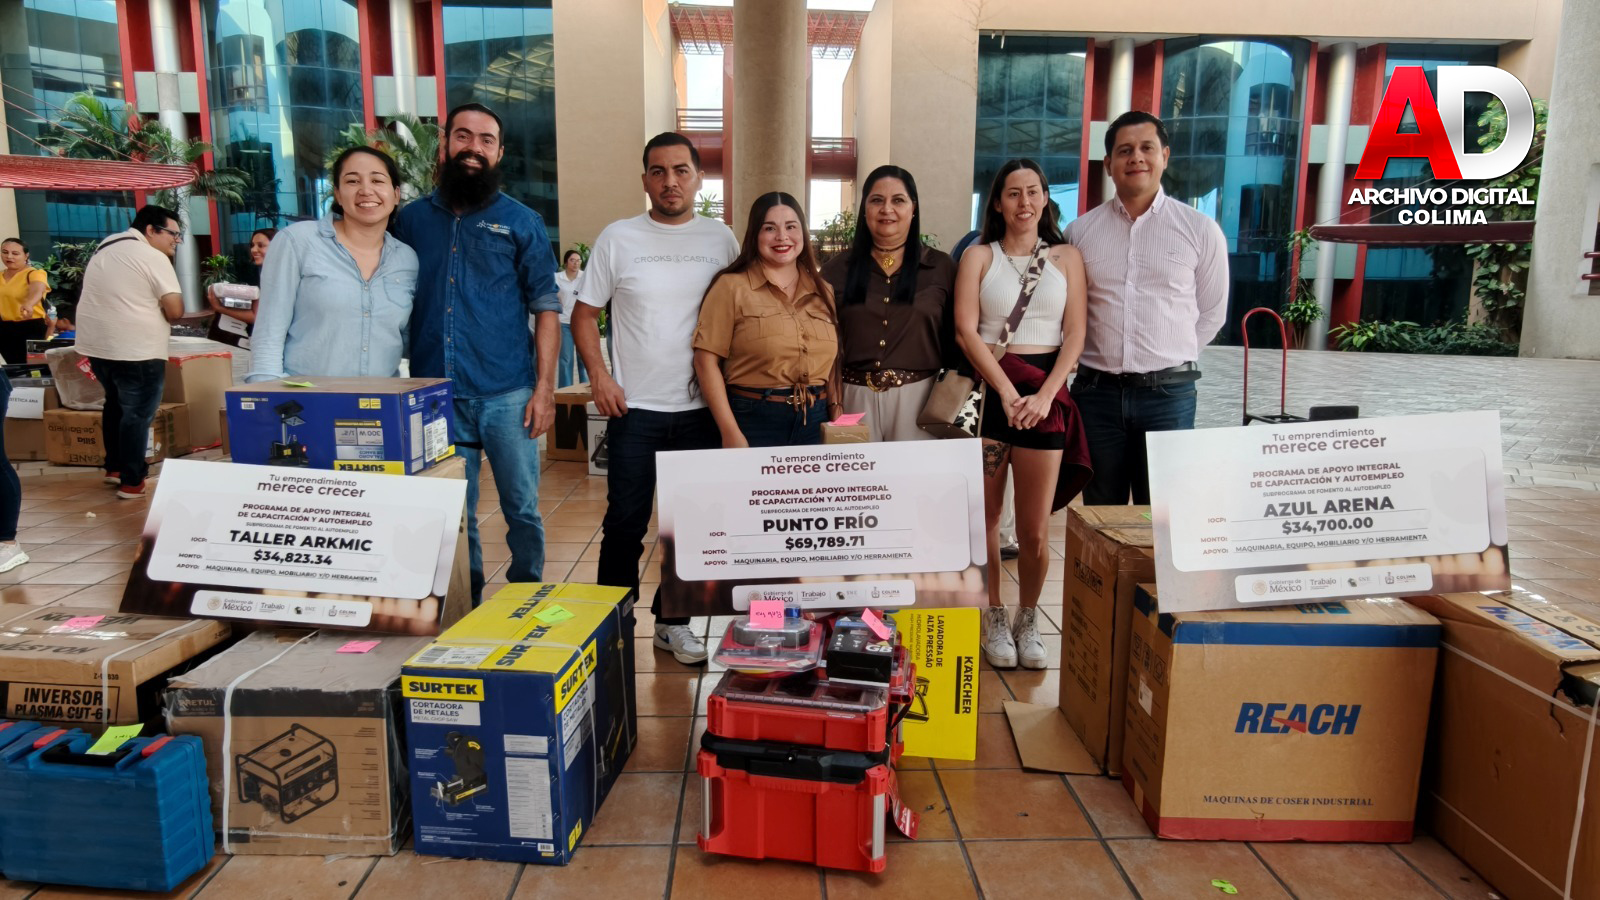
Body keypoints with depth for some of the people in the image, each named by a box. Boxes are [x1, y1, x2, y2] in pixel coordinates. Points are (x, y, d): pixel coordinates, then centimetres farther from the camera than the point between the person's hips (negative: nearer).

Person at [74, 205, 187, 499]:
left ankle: (115, 467, 33)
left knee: (116, 404, 24)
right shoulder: (153, 257, -13)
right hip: (135, 350, -9)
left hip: (96, 344, 9)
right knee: (137, 414, 1)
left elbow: (94, 297, 22)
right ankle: (132, 482, 5)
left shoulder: (104, 248, 15)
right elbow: (175, 311, -18)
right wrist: (160, 312, 4)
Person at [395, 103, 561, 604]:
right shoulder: (412, 219, 11)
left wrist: (545, 387, -6)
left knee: (522, 510, 2)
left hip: (506, 394, -2)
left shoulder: (521, 222, 5)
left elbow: (546, 308, 2)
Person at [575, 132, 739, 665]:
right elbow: (585, 314, 5)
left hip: (702, 408, 2)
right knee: (626, 524, 3)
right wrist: (599, 374, -8)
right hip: (635, 408, -2)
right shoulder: (618, 238, 1)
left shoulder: (721, 239, 5)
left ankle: (673, 621, 25)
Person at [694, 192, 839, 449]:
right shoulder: (731, 286, -4)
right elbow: (707, 361, -9)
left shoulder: (824, 292, 11)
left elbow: (830, 363, 15)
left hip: (816, 422, 5)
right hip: (754, 422, -4)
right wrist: (731, 434, -14)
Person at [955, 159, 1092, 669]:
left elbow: (1075, 334, 4)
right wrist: (1006, 391, -12)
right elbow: (966, 331, -3)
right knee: (984, 518, 3)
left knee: (1035, 530, 1)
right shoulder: (979, 257, 6)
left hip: (1044, 395, 1)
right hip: (988, 391, 0)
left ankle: (1028, 622, 20)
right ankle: (993, 620, 19)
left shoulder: (1066, 258, 11)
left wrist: (1045, 394, -9)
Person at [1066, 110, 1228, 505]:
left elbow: (1212, 312, 10)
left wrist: (1171, 360, 6)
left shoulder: (1200, 230, 2)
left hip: (1169, 392, -1)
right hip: (1097, 390, 2)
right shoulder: (1080, 231, 4)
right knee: (1100, 515, 12)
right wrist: (1100, 357, 7)